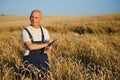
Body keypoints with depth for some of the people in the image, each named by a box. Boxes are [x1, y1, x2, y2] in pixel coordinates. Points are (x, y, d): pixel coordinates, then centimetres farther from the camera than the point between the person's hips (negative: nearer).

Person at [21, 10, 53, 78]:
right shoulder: (25, 31, -8)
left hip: (43, 60, 4)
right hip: (30, 61, -3)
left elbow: (49, 46, 3)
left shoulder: (45, 31, 6)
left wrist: (49, 48, -21)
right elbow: (30, 46, -19)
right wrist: (46, 44, -12)